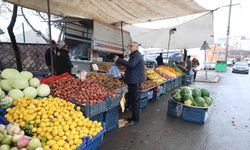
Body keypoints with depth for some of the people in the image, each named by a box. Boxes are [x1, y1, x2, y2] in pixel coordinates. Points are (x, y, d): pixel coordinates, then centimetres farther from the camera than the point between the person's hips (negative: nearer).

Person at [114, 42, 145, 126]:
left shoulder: (137, 55, -13)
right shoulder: (135, 55, 22)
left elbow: (131, 65, -27)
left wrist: (119, 60, -24)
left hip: (134, 81, -11)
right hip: (133, 80, 11)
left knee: (133, 100, -5)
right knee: (132, 99, 16)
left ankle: (135, 119, 6)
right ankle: (134, 117, 28)